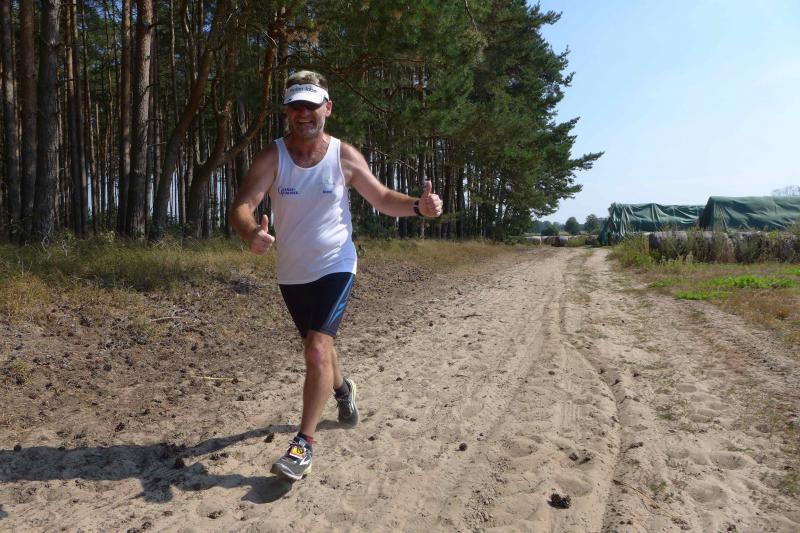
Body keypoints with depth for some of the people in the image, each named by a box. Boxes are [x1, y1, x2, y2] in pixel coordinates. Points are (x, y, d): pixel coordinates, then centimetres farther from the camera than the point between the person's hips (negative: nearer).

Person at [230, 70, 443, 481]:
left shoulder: (345, 157, -7)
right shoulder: (272, 157, -9)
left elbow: (382, 198, 3)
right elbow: (241, 207, -19)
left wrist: (418, 206, -17)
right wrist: (251, 233, -43)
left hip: (335, 267, -2)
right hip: (292, 273, 3)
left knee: (317, 349, -17)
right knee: (317, 346, 20)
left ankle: (304, 443, -3)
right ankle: (342, 388, 52)